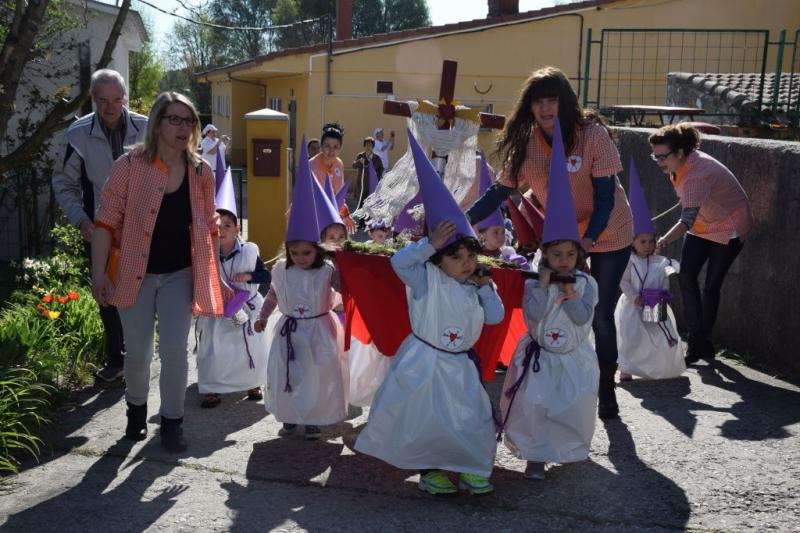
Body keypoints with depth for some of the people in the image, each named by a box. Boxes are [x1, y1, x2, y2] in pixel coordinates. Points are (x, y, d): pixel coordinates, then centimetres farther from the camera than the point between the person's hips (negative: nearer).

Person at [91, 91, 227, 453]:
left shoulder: (201, 172, -2)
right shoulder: (129, 166, -11)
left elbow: (208, 227, 6)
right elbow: (106, 222, -9)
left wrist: (216, 276, 6)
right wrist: (98, 273, -14)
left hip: (180, 274, 2)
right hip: (135, 273, -1)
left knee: (174, 350, -3)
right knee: (138, 353, 7)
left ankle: (171, 421, 17)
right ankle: (137, 409, 36)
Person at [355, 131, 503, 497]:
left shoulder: (474, 287, 5)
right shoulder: (426, 279, -11)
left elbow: (495, 317, 1)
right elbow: (399, 261, -26)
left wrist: (486, 287, -2)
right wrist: (429, 244, -29)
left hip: (460, 366, 5)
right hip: (424, 363, -5)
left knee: (472, 419, 6)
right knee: (424, 418, 0)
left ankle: (471, 468, 21)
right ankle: (430, 469, 17)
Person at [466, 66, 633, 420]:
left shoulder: (592, 134, -22)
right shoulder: (526, 142, -12)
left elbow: (606, 196, -21)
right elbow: (500, 191, -10)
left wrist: (589, 239, -35)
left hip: (607, 236, -3)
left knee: (600, 315, 1)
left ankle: (607, 392, 20)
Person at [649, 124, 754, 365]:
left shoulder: (698, 174, -36)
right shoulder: (680, 165, -10)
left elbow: (686, 221, -45)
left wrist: (663, 241, -57)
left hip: (729, 227, -7)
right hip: (702, 225, 8)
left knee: (711, 285, -3)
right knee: (686, 276, -8)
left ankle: (702, 342, 14)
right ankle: (697, 340, -2)